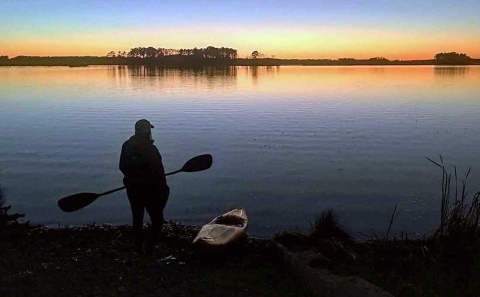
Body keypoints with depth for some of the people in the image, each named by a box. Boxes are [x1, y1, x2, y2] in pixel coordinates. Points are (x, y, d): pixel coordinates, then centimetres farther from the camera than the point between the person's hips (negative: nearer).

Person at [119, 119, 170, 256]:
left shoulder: (127, 146, 2)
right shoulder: (149, 148, -20)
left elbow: (123, 167, 10)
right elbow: (158, 172, -18)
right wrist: (163, 189, -7)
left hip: (132, 188, 7)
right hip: (149, 190, -7)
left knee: (137, 220, 18)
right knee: (157, 221, 4)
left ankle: (138, 250, 28)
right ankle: (149, 250, -1)